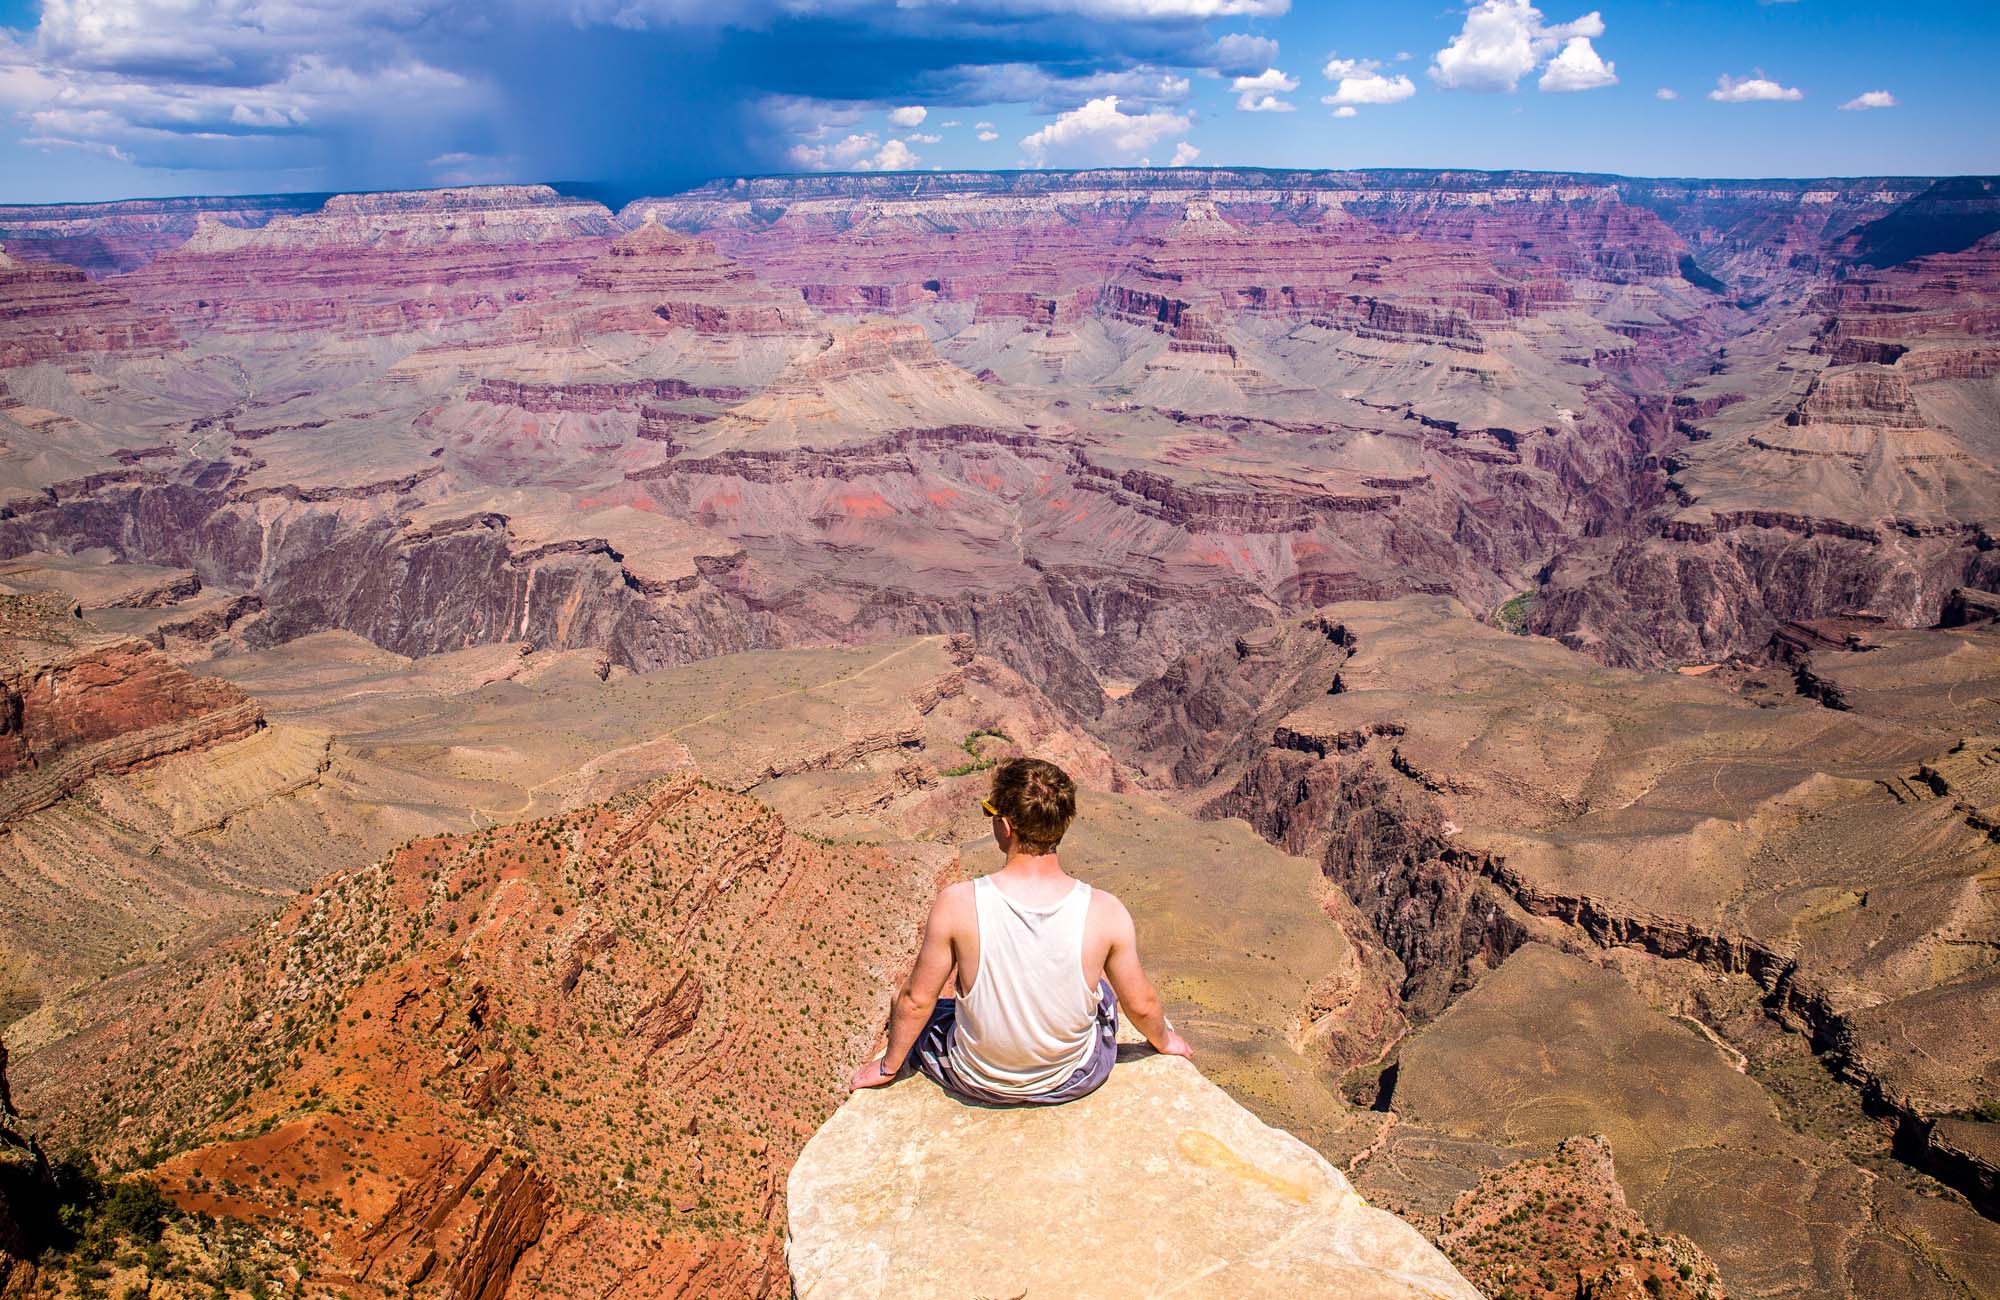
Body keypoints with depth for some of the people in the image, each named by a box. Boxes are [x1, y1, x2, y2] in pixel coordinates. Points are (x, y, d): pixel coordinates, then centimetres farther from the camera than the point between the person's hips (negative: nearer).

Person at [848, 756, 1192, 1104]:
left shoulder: (958, 903, -26)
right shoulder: (1106, 912, -23)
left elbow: (917, 1000, -12)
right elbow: (1141, 1006, -7)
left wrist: (888, 1065, 7)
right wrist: (1164, 1040, 17)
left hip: (979, 1083, -1)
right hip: (1074, 1082, 1)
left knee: (908, 1009, 28)